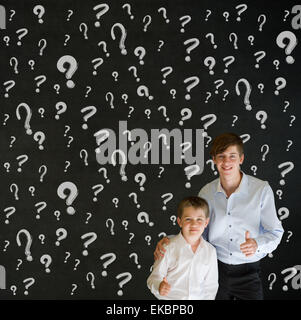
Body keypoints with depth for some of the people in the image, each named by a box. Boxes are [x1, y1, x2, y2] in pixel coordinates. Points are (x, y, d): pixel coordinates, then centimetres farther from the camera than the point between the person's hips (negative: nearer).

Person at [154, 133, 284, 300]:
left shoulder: (262, 189, -11)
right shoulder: (206, 192, -3)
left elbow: (275, 233, -8)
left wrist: (257, 245, -29)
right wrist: (169, 241, -12)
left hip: (248, 273, -2)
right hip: (215, 269, 2)